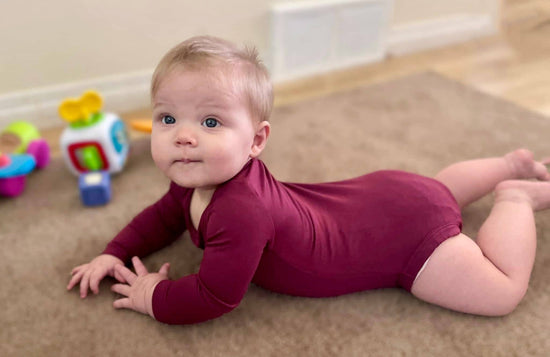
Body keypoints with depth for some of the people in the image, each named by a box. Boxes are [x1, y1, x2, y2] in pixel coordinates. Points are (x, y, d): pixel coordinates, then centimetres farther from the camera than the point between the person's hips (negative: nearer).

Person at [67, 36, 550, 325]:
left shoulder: (241, 213, -39)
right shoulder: (199, 180, -10)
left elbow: (214, 299, -31)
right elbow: (164, 217, 10)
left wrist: (154, 298, -16)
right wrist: (115, 254, -1)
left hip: (407, 232, -8)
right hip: (375, 196, 8)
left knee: (502, 293, -2)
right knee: (435, 187, 34)